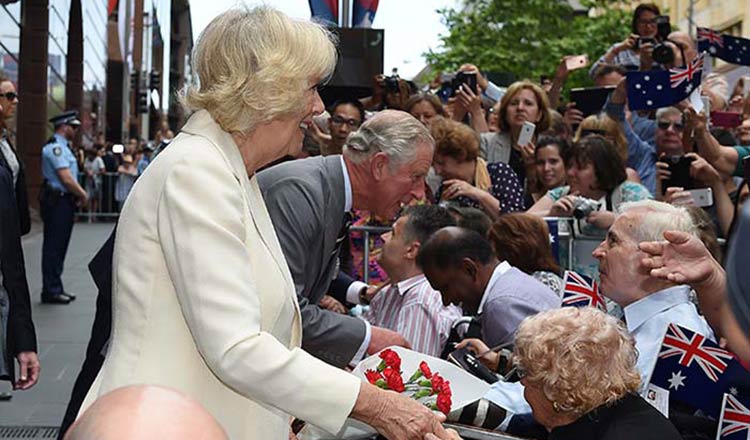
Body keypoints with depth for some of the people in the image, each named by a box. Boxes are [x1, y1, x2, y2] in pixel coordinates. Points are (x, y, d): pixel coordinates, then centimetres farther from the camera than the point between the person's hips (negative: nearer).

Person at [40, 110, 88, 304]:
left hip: (64, 202, 10)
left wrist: (79, 195, 6)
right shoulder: (56, 147, -15)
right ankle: (51, 291, 1)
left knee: (59, 247, 14)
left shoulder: (62, 147, 17)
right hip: (57, 202, -10)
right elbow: (66, 179, -21)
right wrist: (83, 195, -9)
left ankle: (56, 288, 22)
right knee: (53, 247, -4)